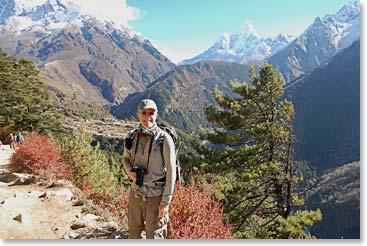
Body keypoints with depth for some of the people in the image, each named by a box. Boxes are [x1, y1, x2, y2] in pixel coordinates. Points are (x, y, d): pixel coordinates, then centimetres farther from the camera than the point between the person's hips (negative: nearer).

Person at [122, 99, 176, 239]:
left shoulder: (165, 140, -19)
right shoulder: (132, 136, -4)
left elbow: (171, 173, -15)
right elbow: (126, 158, 14)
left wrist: (165, 202, -14)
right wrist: (129, 171, -8)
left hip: (156, 196, -5)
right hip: (136, 193, 5)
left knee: (154, 236, 8)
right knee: (133, 232, 21)